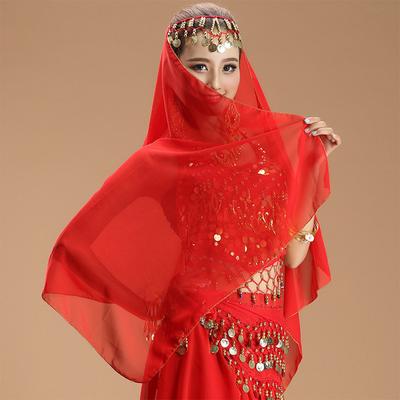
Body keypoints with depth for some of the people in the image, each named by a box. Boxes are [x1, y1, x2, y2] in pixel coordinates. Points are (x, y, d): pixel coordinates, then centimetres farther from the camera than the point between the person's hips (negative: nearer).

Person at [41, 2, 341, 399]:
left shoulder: (270, 146, 4)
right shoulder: (161, 161, -5)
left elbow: (293, 255, -2)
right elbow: (85, 245, -6)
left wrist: (310, 163, -1)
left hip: (265, 345, 4)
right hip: (200, 344, -4)